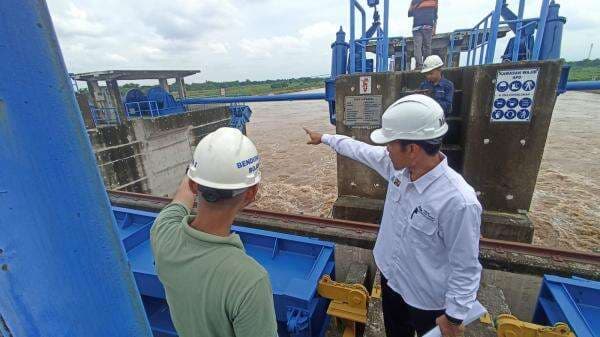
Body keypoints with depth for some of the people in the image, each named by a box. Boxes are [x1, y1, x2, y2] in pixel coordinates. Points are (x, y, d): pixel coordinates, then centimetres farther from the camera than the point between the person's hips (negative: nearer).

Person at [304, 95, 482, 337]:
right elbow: (360, 150, 0)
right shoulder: (398, 165, -15)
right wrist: (324, 138, 11)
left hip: (427, 299, -6)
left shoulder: (459, 201, -34)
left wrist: (455, 316, -12)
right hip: (391, 277, 6)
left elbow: (465, 267, -23)